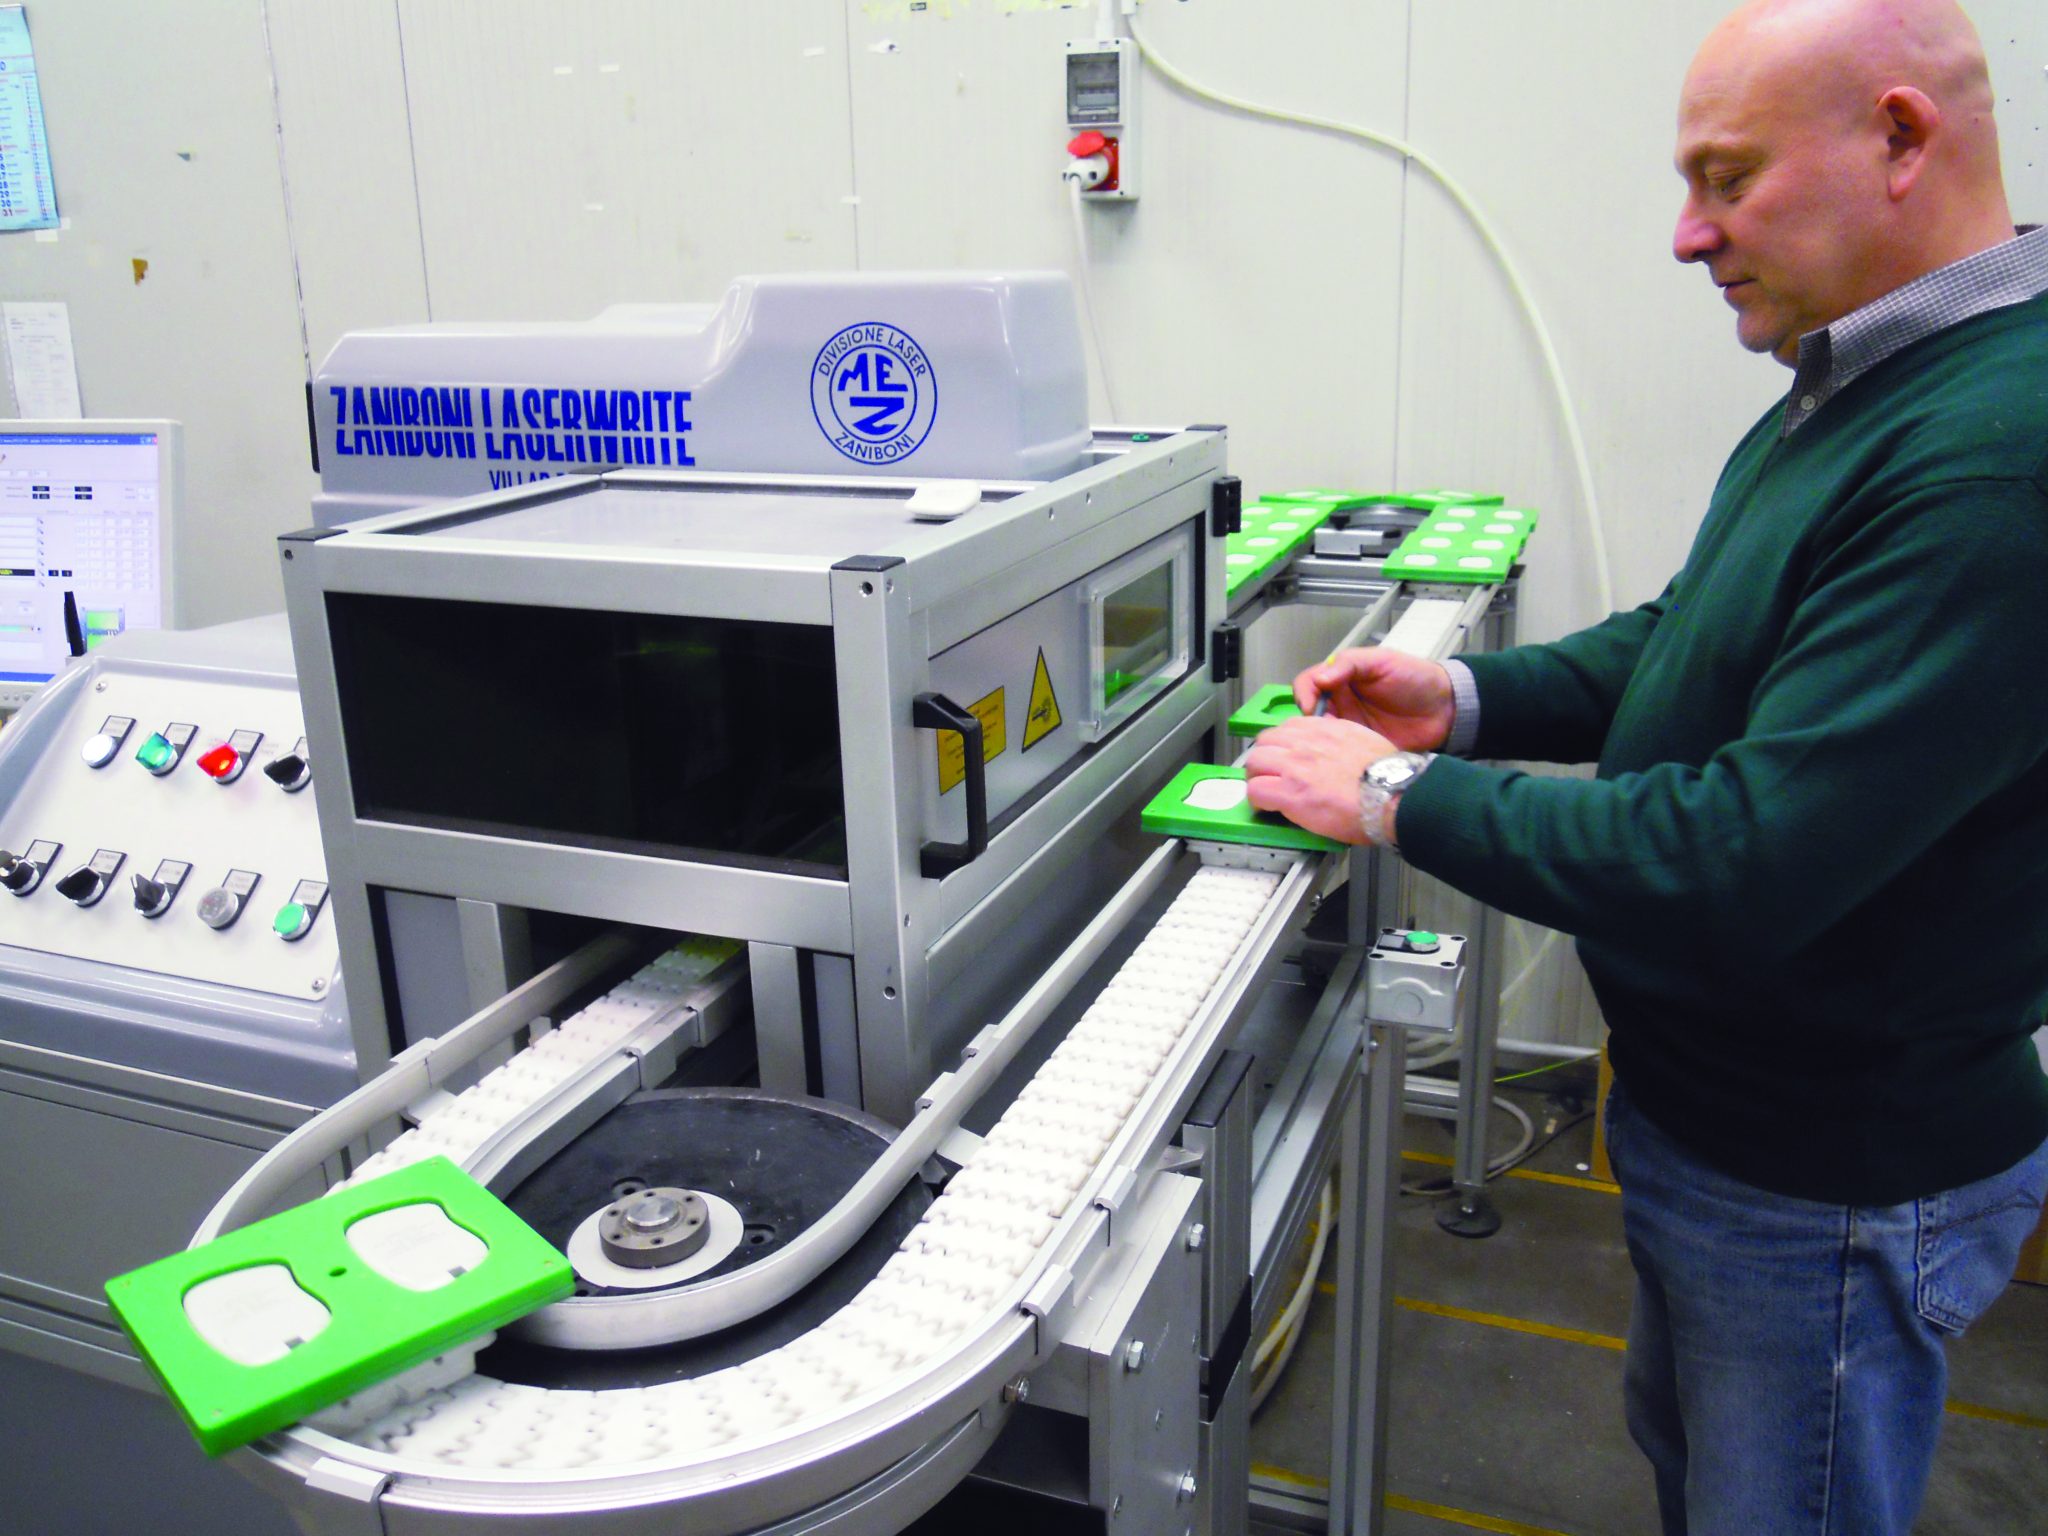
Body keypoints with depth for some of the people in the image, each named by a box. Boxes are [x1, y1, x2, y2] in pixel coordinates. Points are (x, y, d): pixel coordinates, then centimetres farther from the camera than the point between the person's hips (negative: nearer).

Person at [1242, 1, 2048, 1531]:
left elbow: (1746, 862, -34)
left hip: (1833, 1178, -9)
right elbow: (1686, 649, 13)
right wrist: (1466, 698, -2)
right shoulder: (1856, 394, 3)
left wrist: (1404, 797, -24)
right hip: (1705, 1107, 9)